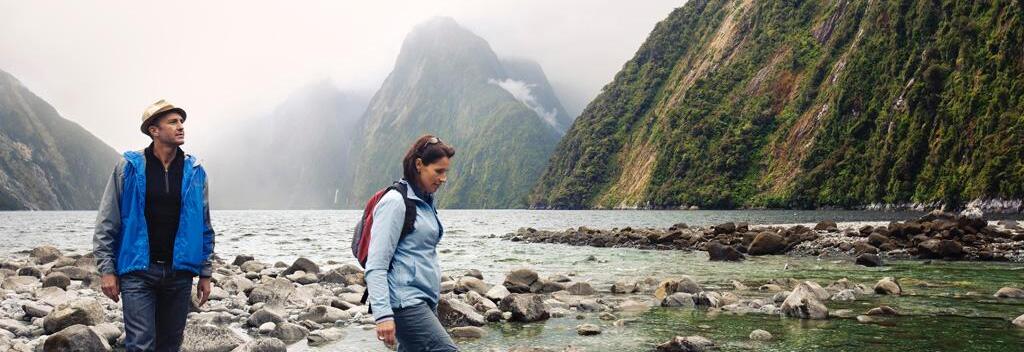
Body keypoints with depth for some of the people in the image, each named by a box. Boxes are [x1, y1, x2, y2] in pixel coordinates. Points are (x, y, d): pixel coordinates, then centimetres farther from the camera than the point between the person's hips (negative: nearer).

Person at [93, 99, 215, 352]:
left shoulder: (194, 172, 6)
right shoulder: (129, 167, -3)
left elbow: (204, 227, 11)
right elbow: (106, 224, -1)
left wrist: (205, 274, 8)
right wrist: (106, 270, -6)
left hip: (179, 272, 3)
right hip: (138, 271, -3)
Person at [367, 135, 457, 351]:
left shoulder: (425, 203, 16)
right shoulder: (395, 202, -11)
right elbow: (375, 267, -15)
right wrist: (383, 314, -23)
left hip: (425, 302, 9)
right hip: (405, 303, -9)